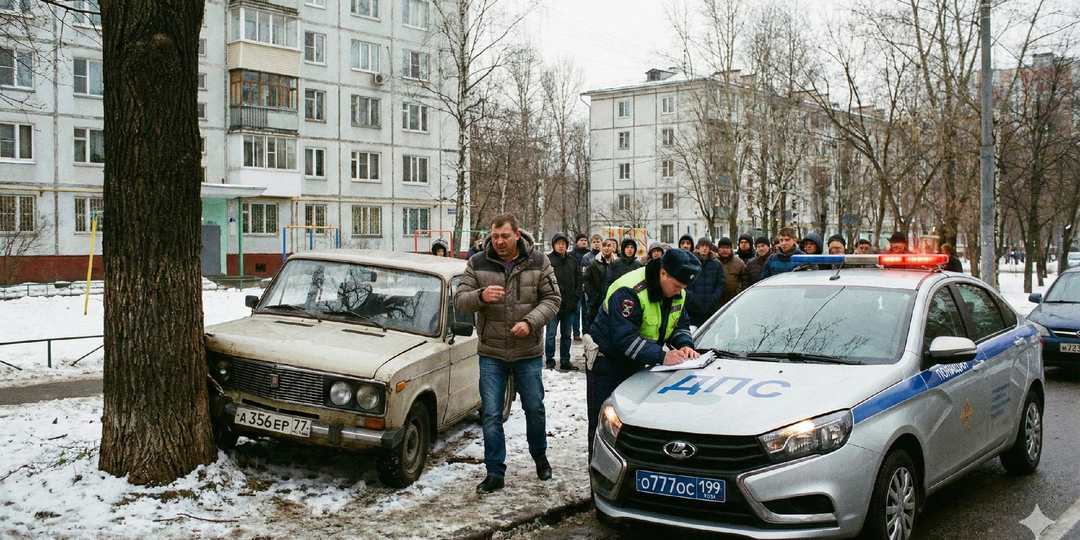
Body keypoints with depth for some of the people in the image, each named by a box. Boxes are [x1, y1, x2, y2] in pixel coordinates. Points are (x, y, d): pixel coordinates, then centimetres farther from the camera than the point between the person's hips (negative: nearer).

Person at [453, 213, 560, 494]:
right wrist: (480, 296, -26)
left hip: (529, 352, 0)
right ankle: (495, 473, 13)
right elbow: (459, 301, -5)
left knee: (534, 408, 11)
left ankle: (540, 456, 37)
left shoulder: (538, 262, -4)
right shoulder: (477, 264, -3)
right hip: (491, 353, 0)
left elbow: (551, 300, -2)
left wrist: (531, 322, -18)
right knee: (491, 414, 1)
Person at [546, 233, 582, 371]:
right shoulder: (547, 260, -6)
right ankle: (550, 361, 5)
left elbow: (579, 279, 15)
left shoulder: (572, 260, 11)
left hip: (570, 305, 5)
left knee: (566, 334, 12)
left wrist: (576, 295, 3)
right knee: (551, 334, -3)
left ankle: (565, 361, 20)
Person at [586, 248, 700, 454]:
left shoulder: (676, 293, -3)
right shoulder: (630, 291, -29)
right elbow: (625, 338, -33)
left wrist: (685, 345, -14)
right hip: (607, 362, -7)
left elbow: (681, 324, 8)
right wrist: (662, 356, -37)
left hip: (637, 364, 7)